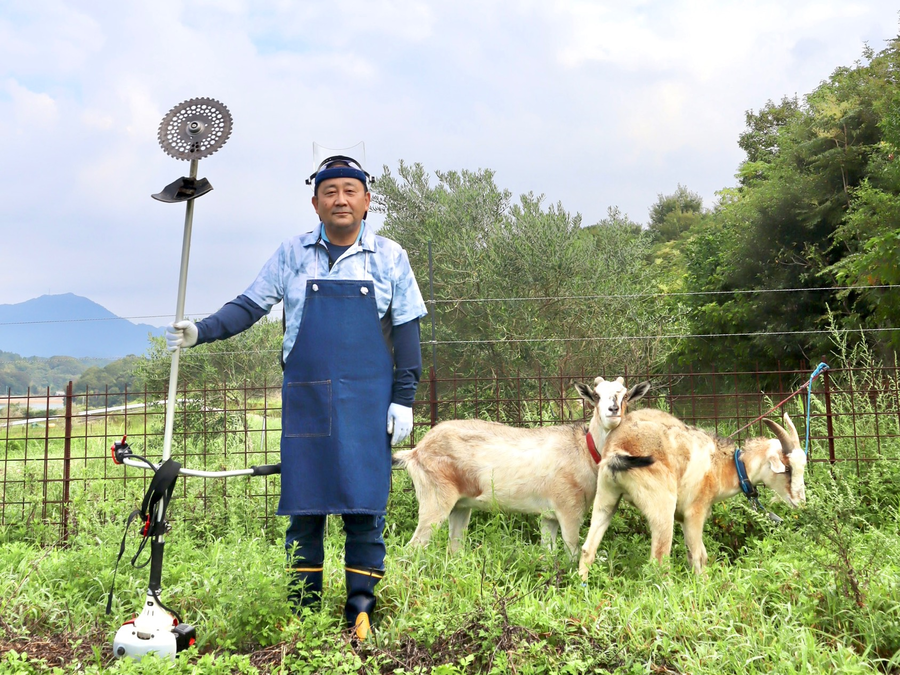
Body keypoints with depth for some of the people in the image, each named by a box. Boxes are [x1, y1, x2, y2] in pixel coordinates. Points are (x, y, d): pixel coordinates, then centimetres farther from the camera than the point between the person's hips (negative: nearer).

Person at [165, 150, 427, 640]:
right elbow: (249, 306, 10)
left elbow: (405, 332, 6)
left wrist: (403, 398, 1)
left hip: (366, 402, -1)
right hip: (305, 399, 1)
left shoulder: (389, 257, 6)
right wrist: (202, 331, -5)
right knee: (303, 509, 4)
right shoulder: (292, 255, 8)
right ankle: (302, 612, 16)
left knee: (364, 508, -2)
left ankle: (361, 610, 9)